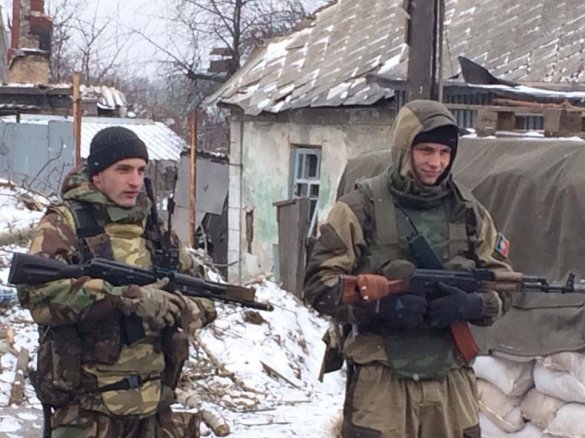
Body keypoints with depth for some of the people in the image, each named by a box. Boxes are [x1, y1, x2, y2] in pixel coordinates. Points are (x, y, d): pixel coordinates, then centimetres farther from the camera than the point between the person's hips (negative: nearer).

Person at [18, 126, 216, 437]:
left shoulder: (154, 229, 12)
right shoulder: (64, 224, -5)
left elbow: (204, 297, 16)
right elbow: (37, 291, -22)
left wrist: (182, 309, -8)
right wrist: (127, 298, -24)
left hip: (153, 402, 6)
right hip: (88, 407, -5)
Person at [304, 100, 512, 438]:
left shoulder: (468, 212, 9)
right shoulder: (361, 208, -3)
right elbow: (319, 283, -4)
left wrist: (470, 305, -10)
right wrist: (379, 305, -19)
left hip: (452, 383, 4)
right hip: (380, 382, -4)